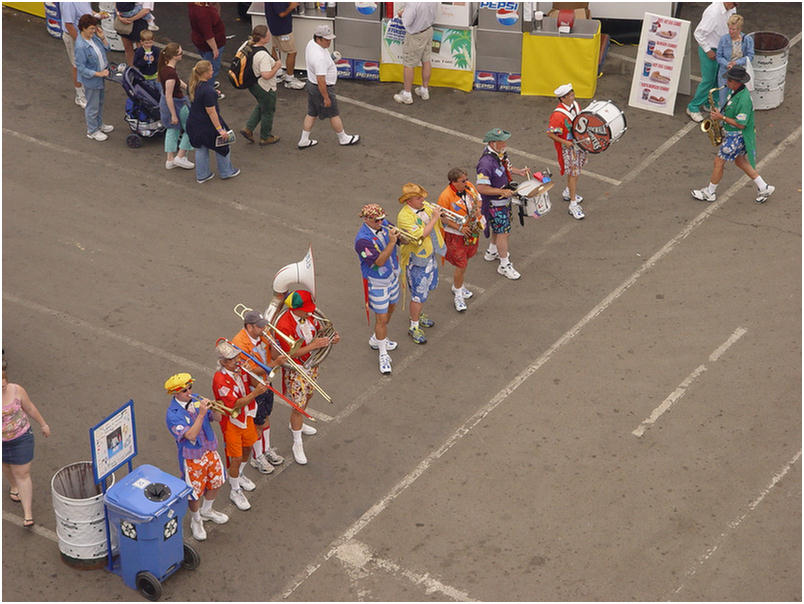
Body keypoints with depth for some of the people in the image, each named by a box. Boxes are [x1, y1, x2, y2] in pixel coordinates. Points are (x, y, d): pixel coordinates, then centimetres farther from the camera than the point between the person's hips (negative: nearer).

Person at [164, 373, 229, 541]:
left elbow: (217, 419, -2)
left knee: (215, 483, 22)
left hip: (210, 451, 6)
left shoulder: (196, 401, -5)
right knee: (195, 492, 8)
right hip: (192, 458, -6)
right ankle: (196, 520, 36)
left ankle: (207, 511, 50)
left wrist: (214, 409, -25)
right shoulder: (172, 414, -22)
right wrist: (201, 414, -38)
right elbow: (190, 435, -31)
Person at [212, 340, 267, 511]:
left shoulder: (240, 368, -6)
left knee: (247, 448, 25)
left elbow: (256, 381, 8)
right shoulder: (220, 379, -30)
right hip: (231, 422, -7)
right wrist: (255, 393, -39)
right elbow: (235, 404, -32)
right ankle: (235, 491, 23)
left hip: (246, 416, 8)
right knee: (236, 459, 2)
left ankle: (239, 476, 52)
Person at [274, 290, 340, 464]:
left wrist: (331, 337, -11)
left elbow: (319, 327, 9)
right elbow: (290, 353, -30)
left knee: (308, 395, 27)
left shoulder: (308, 315, -9)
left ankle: (297, 424, 54)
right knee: (298, 406, 0)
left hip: (311, 365, 8)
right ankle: (297, 444, 16)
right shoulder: (284, 326, -33)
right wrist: (313, 345, -36)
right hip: (295, 370, -8)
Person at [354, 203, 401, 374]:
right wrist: (391, 242, -39)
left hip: (392, 275, 8)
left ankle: (376, 339, 47)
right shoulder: (362, 240, -29)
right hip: (376, 282, -8)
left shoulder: (384, 225, -6)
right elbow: (379, 261, -32)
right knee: (381, 318, 0)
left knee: (390, 308, 25)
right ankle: (383, 355, 15)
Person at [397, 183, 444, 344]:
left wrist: (442, 214, -12)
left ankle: (418, 315, 44)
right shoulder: (404, 216, -26)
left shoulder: (425, 206, -1)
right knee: (419, 295, -1)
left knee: (427, 288, 24)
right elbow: (420, 235, -33)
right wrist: (434, 219, -28)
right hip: (416, 259, -8)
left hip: (430, 255, 8)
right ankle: (414, 327, 12)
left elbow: (441, 221, 12)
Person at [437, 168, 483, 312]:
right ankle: (458, 295, 15)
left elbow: (478, 198, 11)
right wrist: (460, 228, -23)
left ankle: (458, 286, 43)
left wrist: (478, 208, -11)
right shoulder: (445, 196, -26)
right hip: (456, 235, -6)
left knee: (464, 261, 21)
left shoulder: (469, 186, -7)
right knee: (461, 265, -3)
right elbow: (442, 218, -17)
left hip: (473, 230, 6)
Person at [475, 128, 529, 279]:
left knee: (499, 228, 26)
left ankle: (491, 252, 48)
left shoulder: (500, 154, -3)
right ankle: (504, 265, 13)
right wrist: (502, 191, -31)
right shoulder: (486, 163, -33)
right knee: (503, 232, 0)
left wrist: (517, 171, 2)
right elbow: (481, 188, -32)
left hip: (504, 199, 9)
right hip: (494, 203, -9)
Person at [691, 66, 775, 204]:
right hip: (731, 133, 10)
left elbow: (741, 124, -28)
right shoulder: (737, 91, 1)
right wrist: (720, 113, 5)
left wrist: (722, 117, -24)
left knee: (719, 161, 2)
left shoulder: (744, 99, -31)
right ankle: (763, 188, 27)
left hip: (737, 136, -10)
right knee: (740, 161, 20)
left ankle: (709, 193, 19)